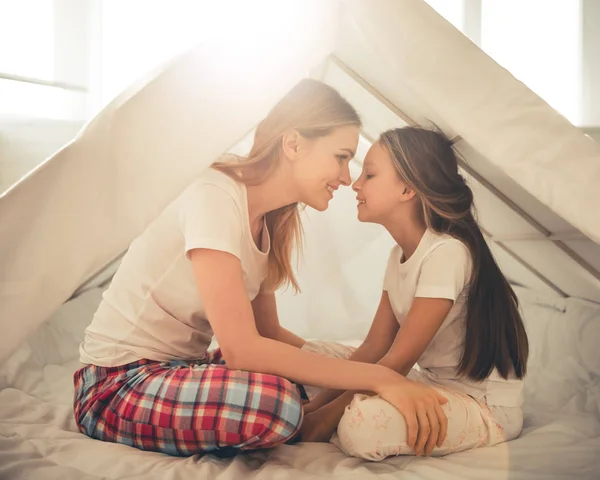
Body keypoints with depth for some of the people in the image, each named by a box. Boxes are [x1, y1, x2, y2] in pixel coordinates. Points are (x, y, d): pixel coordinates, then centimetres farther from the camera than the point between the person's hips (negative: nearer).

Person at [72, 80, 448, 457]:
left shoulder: (272, 224, 4)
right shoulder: (215, 197, -22)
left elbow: (269, 333, 9)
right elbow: (241, 349, -29)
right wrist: (378, 377, -27)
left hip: (184, 368, 8)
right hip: (117, 384, -8)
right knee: (277, 402, -32)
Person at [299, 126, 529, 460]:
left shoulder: (446, 253, -23)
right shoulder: (400, 255, 5)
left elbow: (398, 361, -22)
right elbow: (374, 348, 5)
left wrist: (324, 417, -17)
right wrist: (316, 405, -3)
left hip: (487, 407, -8)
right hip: (434, 385, 8)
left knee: (363, 422, -30)